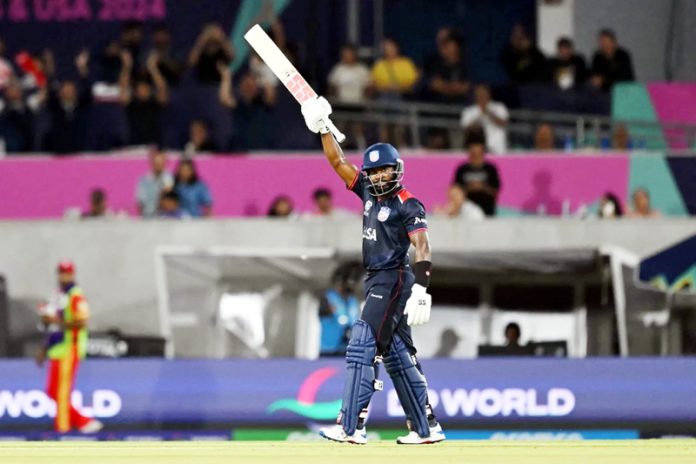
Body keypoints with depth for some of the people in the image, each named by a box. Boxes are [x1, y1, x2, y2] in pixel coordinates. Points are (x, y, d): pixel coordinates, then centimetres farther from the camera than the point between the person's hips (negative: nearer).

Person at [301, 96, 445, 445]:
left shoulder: (408, 206, -10)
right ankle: (426, 428, 12)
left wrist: (420, 289, -29)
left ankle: (351, 427, -19)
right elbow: (338, 162, 16)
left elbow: (422, 249, -18)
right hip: (376, 282, 9)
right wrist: (322, 128, 6)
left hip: (393, 281, -9)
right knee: (397, 355, 9)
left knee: (362, 348, -15)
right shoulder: (370, 194, 12)